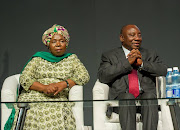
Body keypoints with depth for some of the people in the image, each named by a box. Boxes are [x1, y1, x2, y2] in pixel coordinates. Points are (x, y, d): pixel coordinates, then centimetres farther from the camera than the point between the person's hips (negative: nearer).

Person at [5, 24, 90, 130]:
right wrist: (44, 88, -12)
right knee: (30, 115, -35)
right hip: (33, 97, 1)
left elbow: (84, 76, 6)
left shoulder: (72, 59, 21)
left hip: (59, 100, 0)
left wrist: (64, 84, -12)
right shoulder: (38, 59, 19)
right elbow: (24, 78, 7)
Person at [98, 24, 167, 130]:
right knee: (127, 97, -34)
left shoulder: (151, 55, 25)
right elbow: (103, 77, -1)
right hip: (121, 99, -1)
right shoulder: (109, 56, 18)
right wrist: (127, 62, -5)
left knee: (150, 95, -32)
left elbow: (164, 71, 8)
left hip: (146, 96, 1)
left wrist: (142, 63, -4)